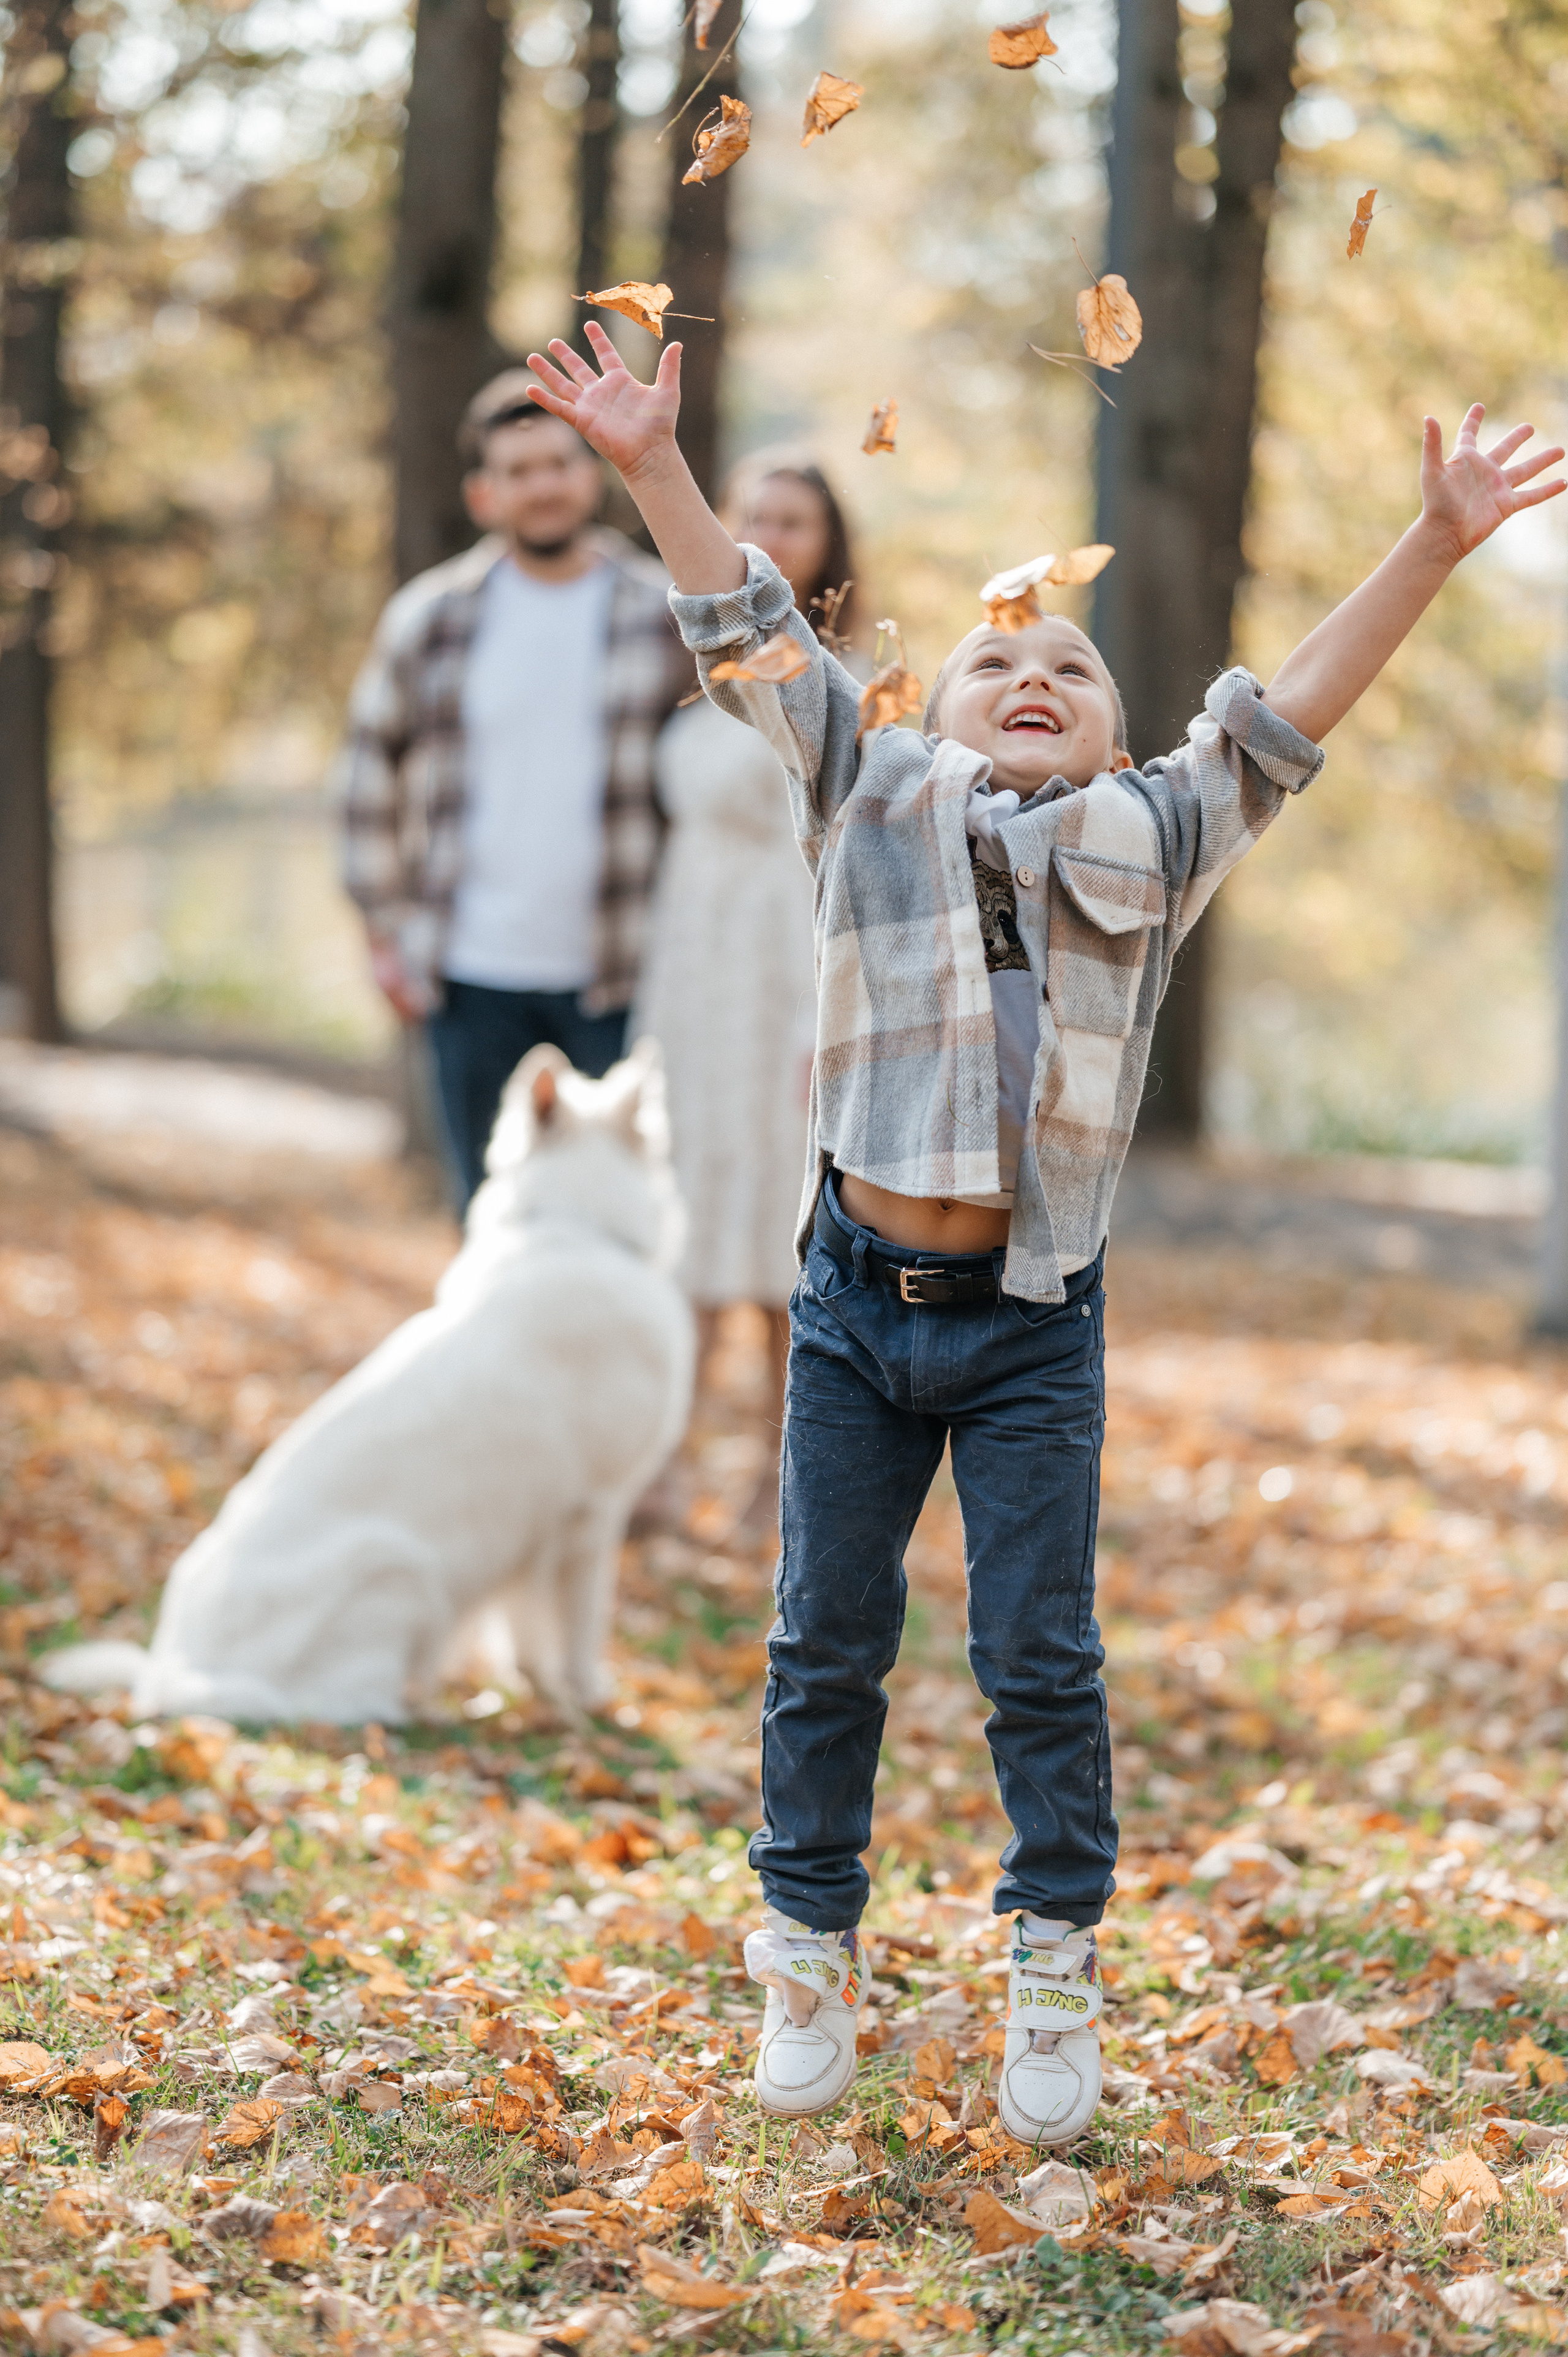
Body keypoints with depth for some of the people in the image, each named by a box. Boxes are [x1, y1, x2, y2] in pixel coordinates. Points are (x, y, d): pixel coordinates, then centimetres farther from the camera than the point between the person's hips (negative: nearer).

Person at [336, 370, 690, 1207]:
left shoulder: (663, 616, 1)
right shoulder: (431, 619, 3)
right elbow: (371, 767, 12)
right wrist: (388, 927, 7)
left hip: (619, 980, -1)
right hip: (475, 978, 1)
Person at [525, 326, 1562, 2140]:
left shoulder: (1149, 844, 6)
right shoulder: (875, 799, 5)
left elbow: (1290, 711, 0)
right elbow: (750, 643, 1)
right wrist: (652, 468, -8)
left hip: (1032, 1325, 0)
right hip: (858, 1304, 0)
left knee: (1040, 1659, 6)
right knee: (827, 1644, 10)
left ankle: (1056, 1972, 20)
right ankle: (810, 1954, 24)